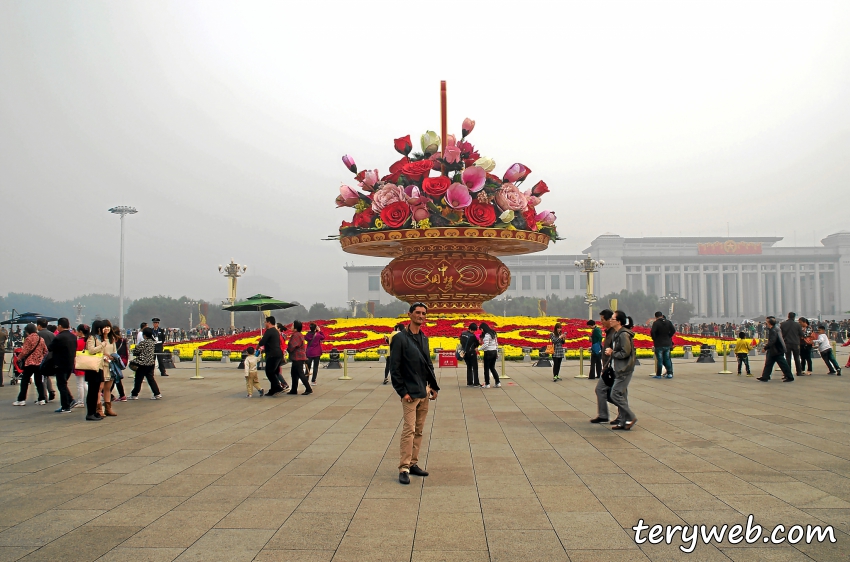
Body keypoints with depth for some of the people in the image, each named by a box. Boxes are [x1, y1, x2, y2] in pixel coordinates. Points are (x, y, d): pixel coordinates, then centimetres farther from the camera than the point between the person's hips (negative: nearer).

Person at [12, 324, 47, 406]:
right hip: (39, 362, 5)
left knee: (24, 381, 3)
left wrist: (19, 358, 4)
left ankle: (21, 400, 3)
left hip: (29, 362, -5)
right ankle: (42, 399, 6)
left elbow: (25, 351, -13)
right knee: (39, 381, 10)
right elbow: (45, 351, 10)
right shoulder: (41, 339, 8)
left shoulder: (28, 339, -10)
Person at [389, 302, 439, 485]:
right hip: (410, 393, -7)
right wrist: (402, 392, -15)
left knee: (419, 430, 11)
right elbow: (394, 367, -12)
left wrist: (433, 386, 9)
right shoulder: (400, 338, -10)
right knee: (409, 430, -8)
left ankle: (413, 463, 20)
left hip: (424, 392, 7)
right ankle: (404, 468, -2)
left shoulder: (424, 338, 12)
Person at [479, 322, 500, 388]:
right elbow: (496, 344, 15)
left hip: (488, 352, -8)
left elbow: (485, 345, -22)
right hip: (494, 352, 8)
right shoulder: (493, 333, 12)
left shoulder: (487, 335, -15)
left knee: (486, 368, 2)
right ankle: (498, 383, 11)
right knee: (492, 368, 15)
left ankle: (487, 384, 5)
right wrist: (497, 352, 19)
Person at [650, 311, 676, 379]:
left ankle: (658, 375, 4)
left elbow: (652, 332, -22)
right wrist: (668, 337, 7)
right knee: (667, 359, 12)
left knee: (659, 360, 1)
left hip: (659, 345, -4)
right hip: (667, 344, 4)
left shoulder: (656, 323, -12)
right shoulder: (668, 322, 4)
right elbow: (673, 330, 0)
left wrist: (654, 339, -7)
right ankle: (669, 373, 10)